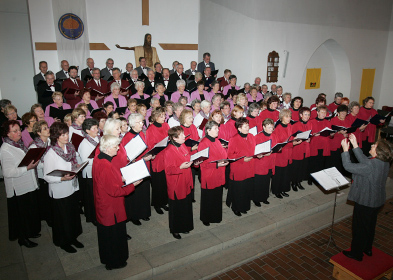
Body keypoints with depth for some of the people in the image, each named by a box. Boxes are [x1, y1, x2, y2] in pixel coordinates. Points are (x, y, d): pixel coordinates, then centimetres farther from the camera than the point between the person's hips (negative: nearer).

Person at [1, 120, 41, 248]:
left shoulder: (20, 144, 6)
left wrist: (34, 162, 3)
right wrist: (27, 168, -29)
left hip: (29, 185, 8)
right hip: (18, 189, -8)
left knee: (31, 210, 20)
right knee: (21, 213, 8)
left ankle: (30, 232, 39)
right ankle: (22, 238, 26)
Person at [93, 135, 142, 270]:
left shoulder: (98, 159, -2)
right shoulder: (106, 167, -32)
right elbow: (115, 191, -27)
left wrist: (121, 179, 4)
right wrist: (132, 185, -19)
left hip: (102, 205, 10)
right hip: (111, 208, -10)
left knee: (105, 232, 25)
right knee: (114, 233, 12)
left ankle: (106, 258, 46)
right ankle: (113, 262, 32)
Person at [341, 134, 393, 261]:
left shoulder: (370, 166, -33)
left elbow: (348, 166, -27)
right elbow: (364, 160, 5)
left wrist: (345, 149, -16)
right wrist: (355, 145, 2)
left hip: (365, 202, -8)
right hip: (377, 201, 8)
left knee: (359, 228, 11)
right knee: (370, 226, 26)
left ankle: (356, 253, 28)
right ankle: (368, 249, 45)